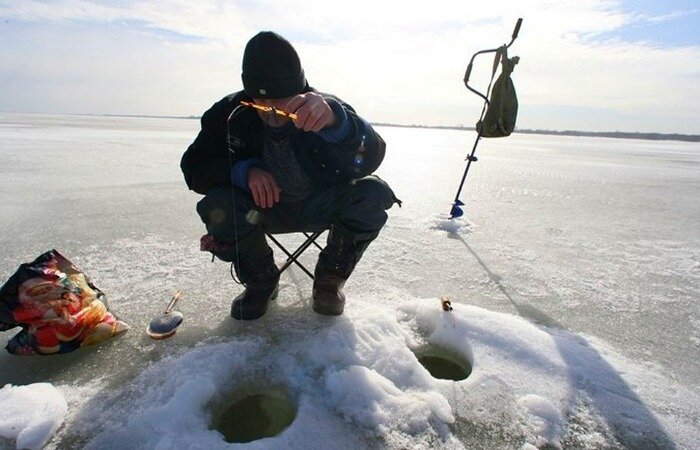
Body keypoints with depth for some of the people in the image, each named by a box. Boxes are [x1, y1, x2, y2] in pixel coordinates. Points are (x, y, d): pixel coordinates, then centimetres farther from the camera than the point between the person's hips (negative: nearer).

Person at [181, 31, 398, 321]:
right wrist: (244, 170, -29)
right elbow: (193, 167, -10)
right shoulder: (230, 112, -13)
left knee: (373, 192, -26)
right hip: (262, 208, 1)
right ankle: (260, 282, 0)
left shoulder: (327, 107, -20)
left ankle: (330, 278, -4)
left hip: (318, 207, 0)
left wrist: (336, 121, -57)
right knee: (217, 205, -28)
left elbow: (369, 159, -36)